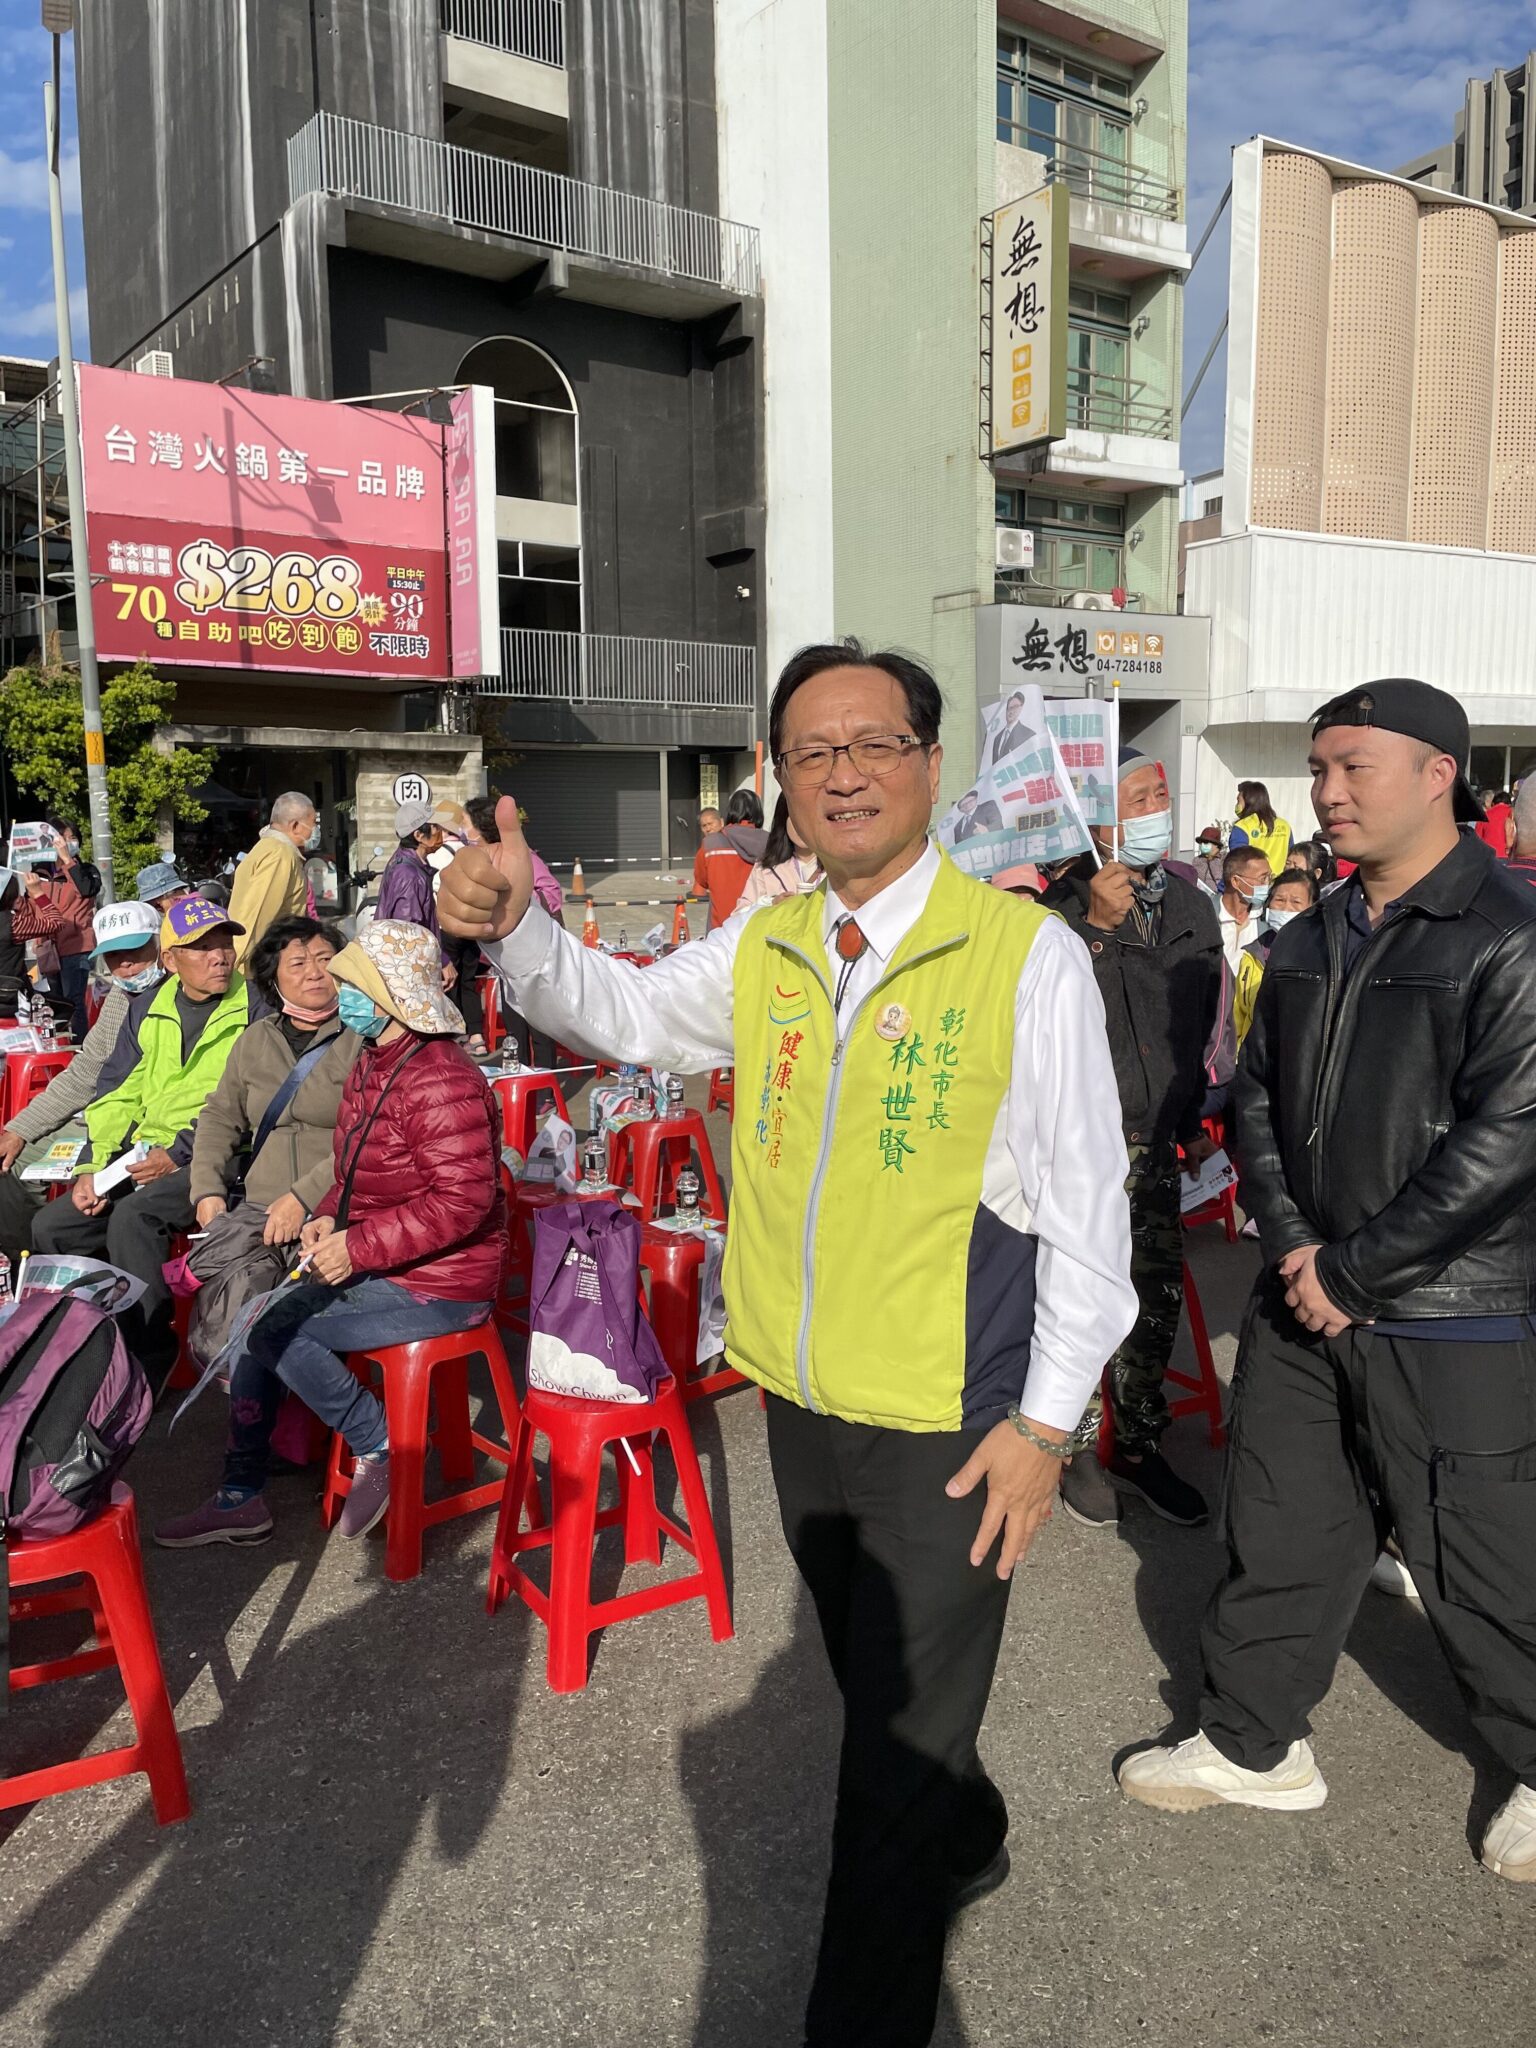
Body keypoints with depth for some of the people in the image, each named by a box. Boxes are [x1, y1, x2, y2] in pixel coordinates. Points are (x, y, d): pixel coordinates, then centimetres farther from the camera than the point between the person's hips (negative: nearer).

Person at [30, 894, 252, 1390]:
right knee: (49, 1227, -4)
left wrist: (177, 1154, -16)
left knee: (132, 1217, -29)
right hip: (141, 1160, 7)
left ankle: (149, 1366, -18)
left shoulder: (254, 1007, -4)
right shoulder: (147, 1009, 15)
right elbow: (116, 1096, 13)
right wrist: (92, 1167, 0)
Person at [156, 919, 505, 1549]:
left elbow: (464, 1198, -28)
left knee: (273, 1329, -16)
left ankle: (380, 1446, 3)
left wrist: (358, 1247, -24)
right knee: (255, 1321, 4)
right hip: (375, 1262, 10)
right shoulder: (371, 1061, 9)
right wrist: (330, 1220, -1)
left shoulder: (440, 1081, -23)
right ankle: (239, 1500, 16)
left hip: (439, 1283, -10)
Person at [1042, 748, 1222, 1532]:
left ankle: (1138, 1446, 31)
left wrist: (1194, 1121, 19)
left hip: (1152, 1141, 7)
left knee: (1158, 1296, 14)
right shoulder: (1063, 906, -13)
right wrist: (1094, 925, -27)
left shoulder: (1193, 907, 9)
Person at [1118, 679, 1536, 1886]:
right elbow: (1259, 1095, 10)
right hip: (1304, 1298, 6)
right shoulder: (1313, 940, 9)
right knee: (1280, 1534, 16)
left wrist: (1350, 1269, -16)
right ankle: (1254, 1745, 34)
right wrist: (1292, 1242, -5)